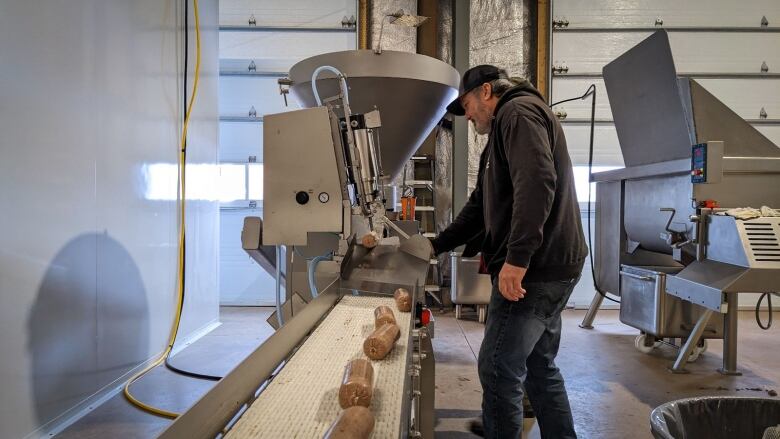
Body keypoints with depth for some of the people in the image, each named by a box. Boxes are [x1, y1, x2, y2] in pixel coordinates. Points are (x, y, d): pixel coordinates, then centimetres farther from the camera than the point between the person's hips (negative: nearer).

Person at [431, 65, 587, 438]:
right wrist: (437, 244, 25)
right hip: (546, 268, 11)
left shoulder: (518, 112, -7)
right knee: (540, 366, 17)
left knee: (498, 369, -4)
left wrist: (517, 257, -27)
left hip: (535, 268, -11)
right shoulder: (505, 129, 25)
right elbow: (482, 206, 28)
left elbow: (536, 184, -24)